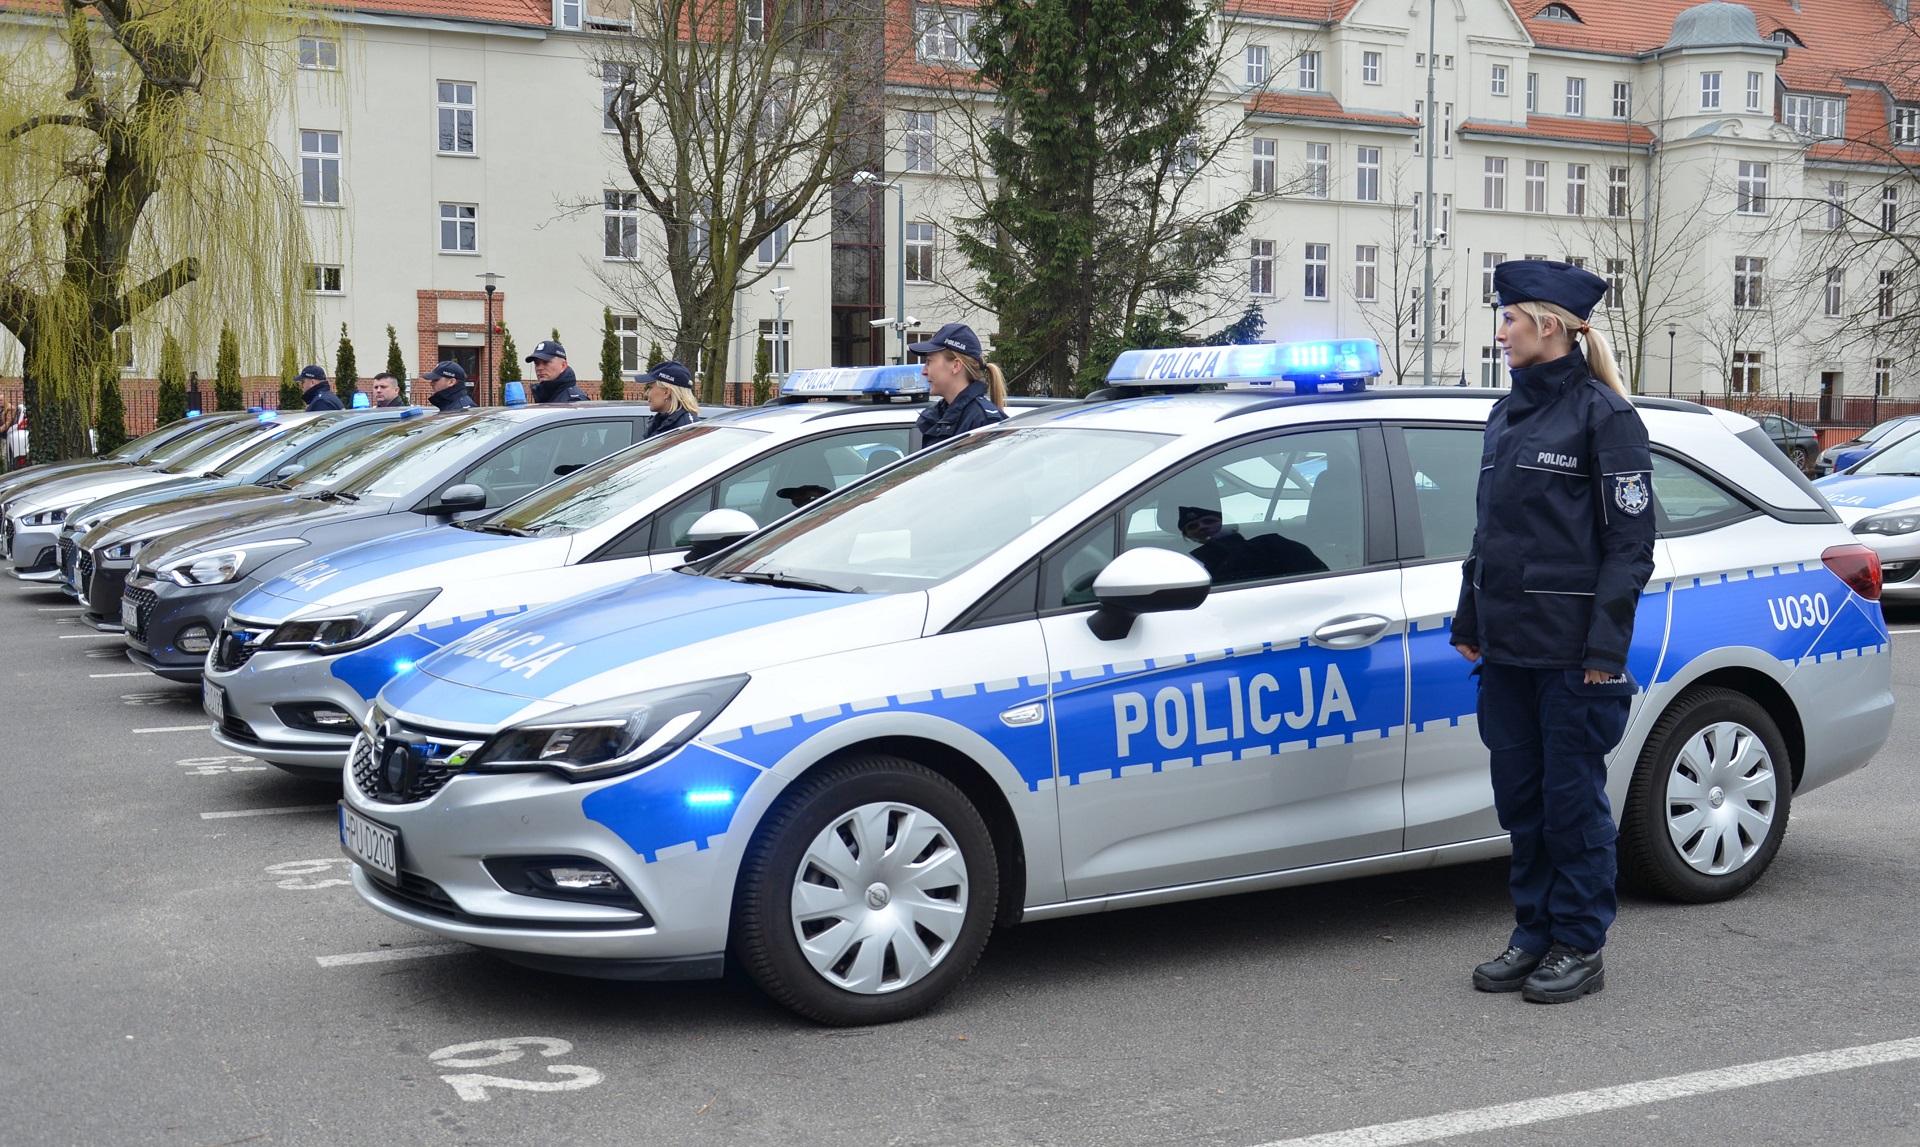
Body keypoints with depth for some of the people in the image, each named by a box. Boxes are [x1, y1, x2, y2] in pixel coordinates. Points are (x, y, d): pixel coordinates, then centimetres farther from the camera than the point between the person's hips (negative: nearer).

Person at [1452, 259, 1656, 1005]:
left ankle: (1580, 946, 13)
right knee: (1519, 796, 11)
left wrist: (1606, 645, -16)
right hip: (1507, 645, 7)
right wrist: (1470, 621, 18)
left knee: (1572, 796, 2)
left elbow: (1630, 539, -11)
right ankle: (1535, 934, 23)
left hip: (1572, 650, -7)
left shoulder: (1602, 414, -8)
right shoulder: (1508, 415, 14)